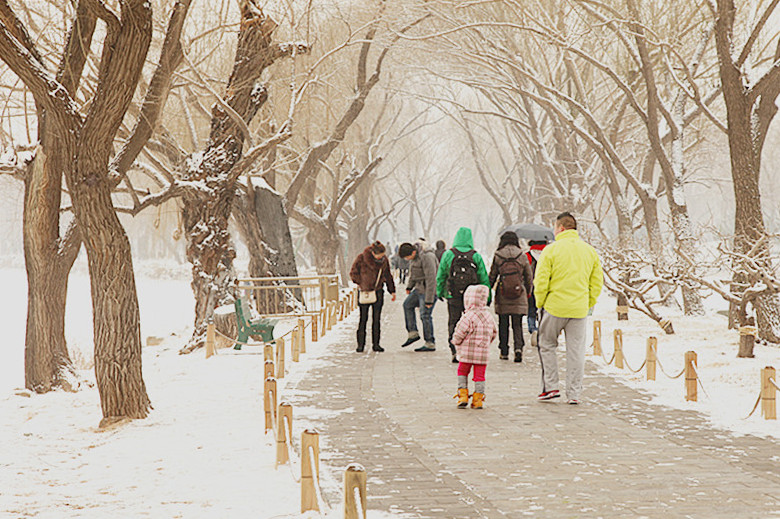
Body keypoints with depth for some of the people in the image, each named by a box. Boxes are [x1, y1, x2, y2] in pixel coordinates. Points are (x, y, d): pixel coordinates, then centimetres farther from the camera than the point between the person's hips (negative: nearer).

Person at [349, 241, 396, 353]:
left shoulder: (384, 260, 1)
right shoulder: (361, 258, -10)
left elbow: (388, 275, 14)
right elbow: (353, 273, 1)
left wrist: (392, 291, 15)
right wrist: (360, 283, -7)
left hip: (378, 292, 3)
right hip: (365, 292, -3)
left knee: (376, 318, 4)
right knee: (363, 318, -2)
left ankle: (376, 344, 9)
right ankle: (360, 344, 4)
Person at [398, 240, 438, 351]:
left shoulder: (426, 257, -27)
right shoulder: (414, 255, 1)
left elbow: (431, 279, -27)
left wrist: (429, 300, -26)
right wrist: (409, 286, 16)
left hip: (429, 289, -10)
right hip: (420, 287, 10)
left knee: (425, 315, -7)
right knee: (407, 304, 18)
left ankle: (430, 344, 0)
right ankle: (413, 333, 21)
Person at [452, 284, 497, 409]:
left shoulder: (468, 316, -15)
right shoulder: (488, 316, 5)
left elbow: (459, 334, -15)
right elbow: (493, 334, 14)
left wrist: (455, 341, 5)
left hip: (467, 352, -4)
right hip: (483, 352, 4)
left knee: (462, 372, 14)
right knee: (479, 375, 10)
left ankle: (463, 396, 7)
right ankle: (478, 400, 9)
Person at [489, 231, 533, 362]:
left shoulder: (497, 256, -4)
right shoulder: (522, 256, -2)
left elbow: (492, 276, 3)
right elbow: (529, 278, 6)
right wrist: (528, 292, 21)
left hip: (502, 298, 0)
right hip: (519, 297, 0)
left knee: (503, 325, 11)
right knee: (517, 324, 7)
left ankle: (504, 351, 14)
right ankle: (518, 346, -13)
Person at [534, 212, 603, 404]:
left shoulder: (551, 250, -7)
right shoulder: (590, 251, 7)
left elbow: (541, 281, -9)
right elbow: (597, 283, 9)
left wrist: (540, 303, 4)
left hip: (554, 307, -3)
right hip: (580, 309, 3)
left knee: (547, 346, 13)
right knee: (576, 351, 7)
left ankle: (550, 387, 8)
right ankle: (574, 394, 7)